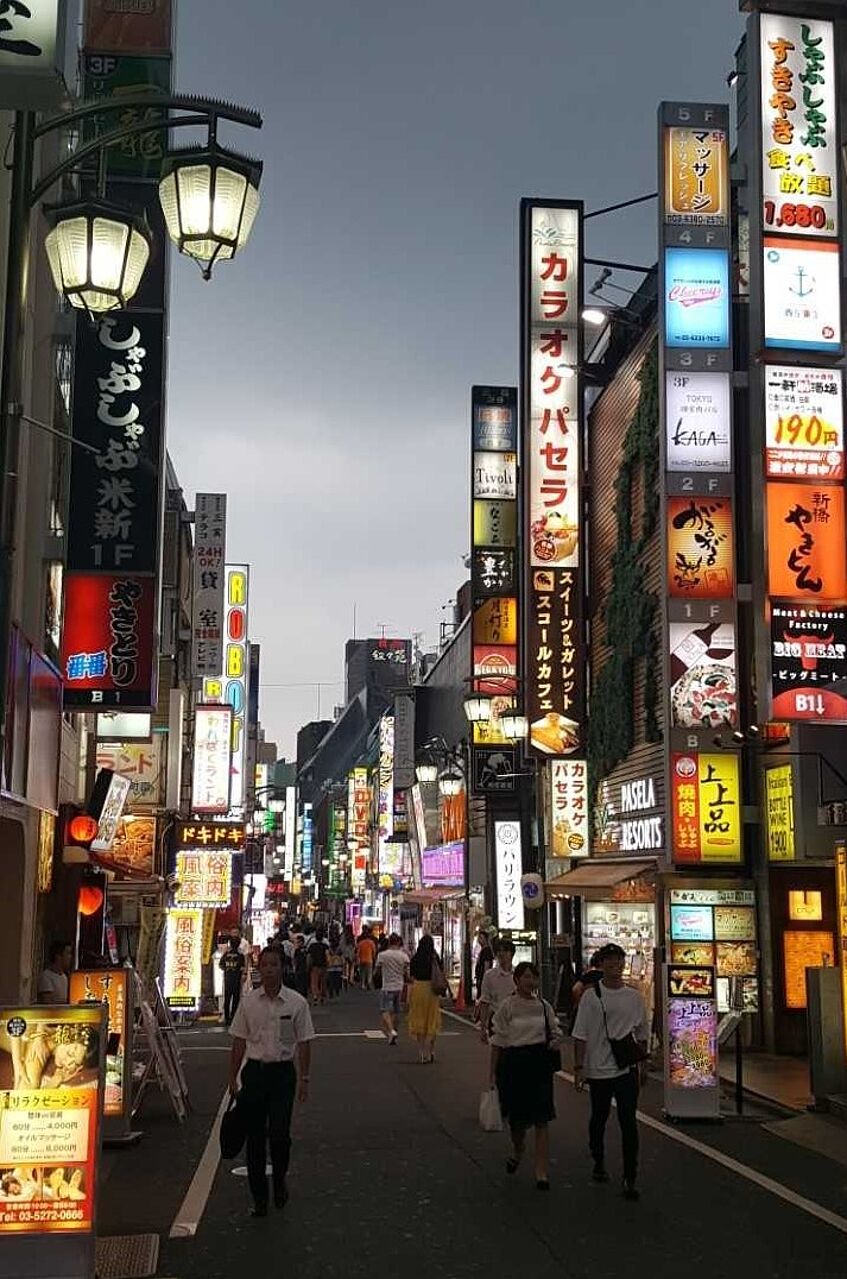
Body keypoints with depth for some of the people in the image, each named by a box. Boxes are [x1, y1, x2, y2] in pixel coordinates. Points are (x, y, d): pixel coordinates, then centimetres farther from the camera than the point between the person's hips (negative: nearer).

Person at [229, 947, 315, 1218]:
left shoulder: (296, 1003, -3)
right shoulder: (248, 1002, 2)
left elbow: (303, 1043, 1)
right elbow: (239, 1042, 7)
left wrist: (304, 1079, -2)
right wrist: (233, 1078, 5)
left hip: (283, 1072, -2)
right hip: (254, 1071, 2)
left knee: (279, 1134, -8)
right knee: (255, 1136, 4)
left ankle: (280, 1181, 20)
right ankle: (259, 1196, 15)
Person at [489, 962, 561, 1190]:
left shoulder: (543, 1006, 6)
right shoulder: (507, 1006, -3)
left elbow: (556, 1034, 17)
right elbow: (498, 1041, -1)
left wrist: (553, 1043, -6)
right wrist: (493, 1072, -2)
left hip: (540, 1063, 2)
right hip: (514, 1062, -2)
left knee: (541, 1119, -4)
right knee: (517, 1117, 7)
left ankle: (541, 1172, 1)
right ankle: (518, 1151, 41)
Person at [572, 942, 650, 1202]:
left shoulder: (633, 997, 4)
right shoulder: (592, 996, -5)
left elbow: (642, 1033, 16)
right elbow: (581, 1035, -4)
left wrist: (643, 1063, 19)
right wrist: (579, 1068, -8)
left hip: (627, 1068, 1)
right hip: (598, 1068, -1)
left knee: (628, 1122, -5)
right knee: (599, 1119, 14)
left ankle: (630, 1178, -1)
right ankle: (598, 1163, 36)